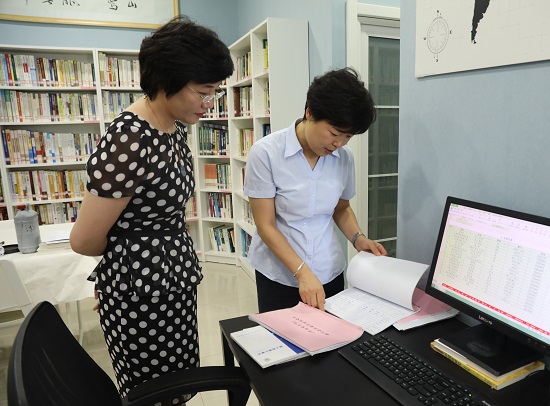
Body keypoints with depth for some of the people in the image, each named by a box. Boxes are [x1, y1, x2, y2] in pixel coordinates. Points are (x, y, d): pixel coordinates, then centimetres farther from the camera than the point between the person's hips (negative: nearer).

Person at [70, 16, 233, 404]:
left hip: (177, 274, 8)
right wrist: (131, 254, 0)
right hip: (141, 287, -8)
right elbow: (85, 241, -19)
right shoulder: (129, 145, -29)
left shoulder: (175, 123, 1)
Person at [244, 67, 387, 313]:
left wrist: (358, 239, -5)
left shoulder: (343, 157, -4)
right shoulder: (265, 153, -16)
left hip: (330, 273, 4)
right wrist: (303, 273, -20)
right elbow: (266, 226, -14)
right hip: (279, 276, -3)